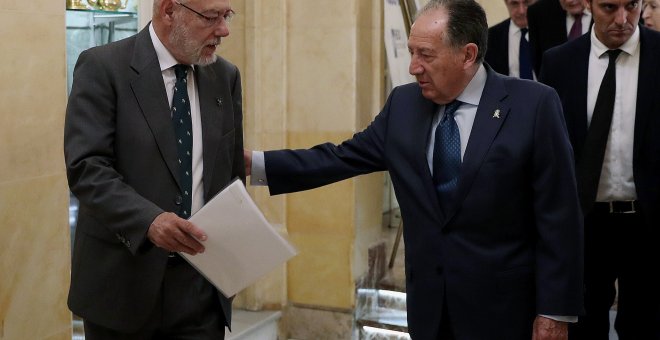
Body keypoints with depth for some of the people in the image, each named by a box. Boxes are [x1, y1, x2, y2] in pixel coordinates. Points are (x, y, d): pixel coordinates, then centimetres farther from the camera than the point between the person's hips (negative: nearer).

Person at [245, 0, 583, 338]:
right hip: (429, 303, 4)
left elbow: (558, 218, -11)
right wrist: (255, 163, -4)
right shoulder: (403, 104, 2)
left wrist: (555, 311, -11)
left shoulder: (534, 105, -11)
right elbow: (344, 158, 5)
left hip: (502, 306, -4)